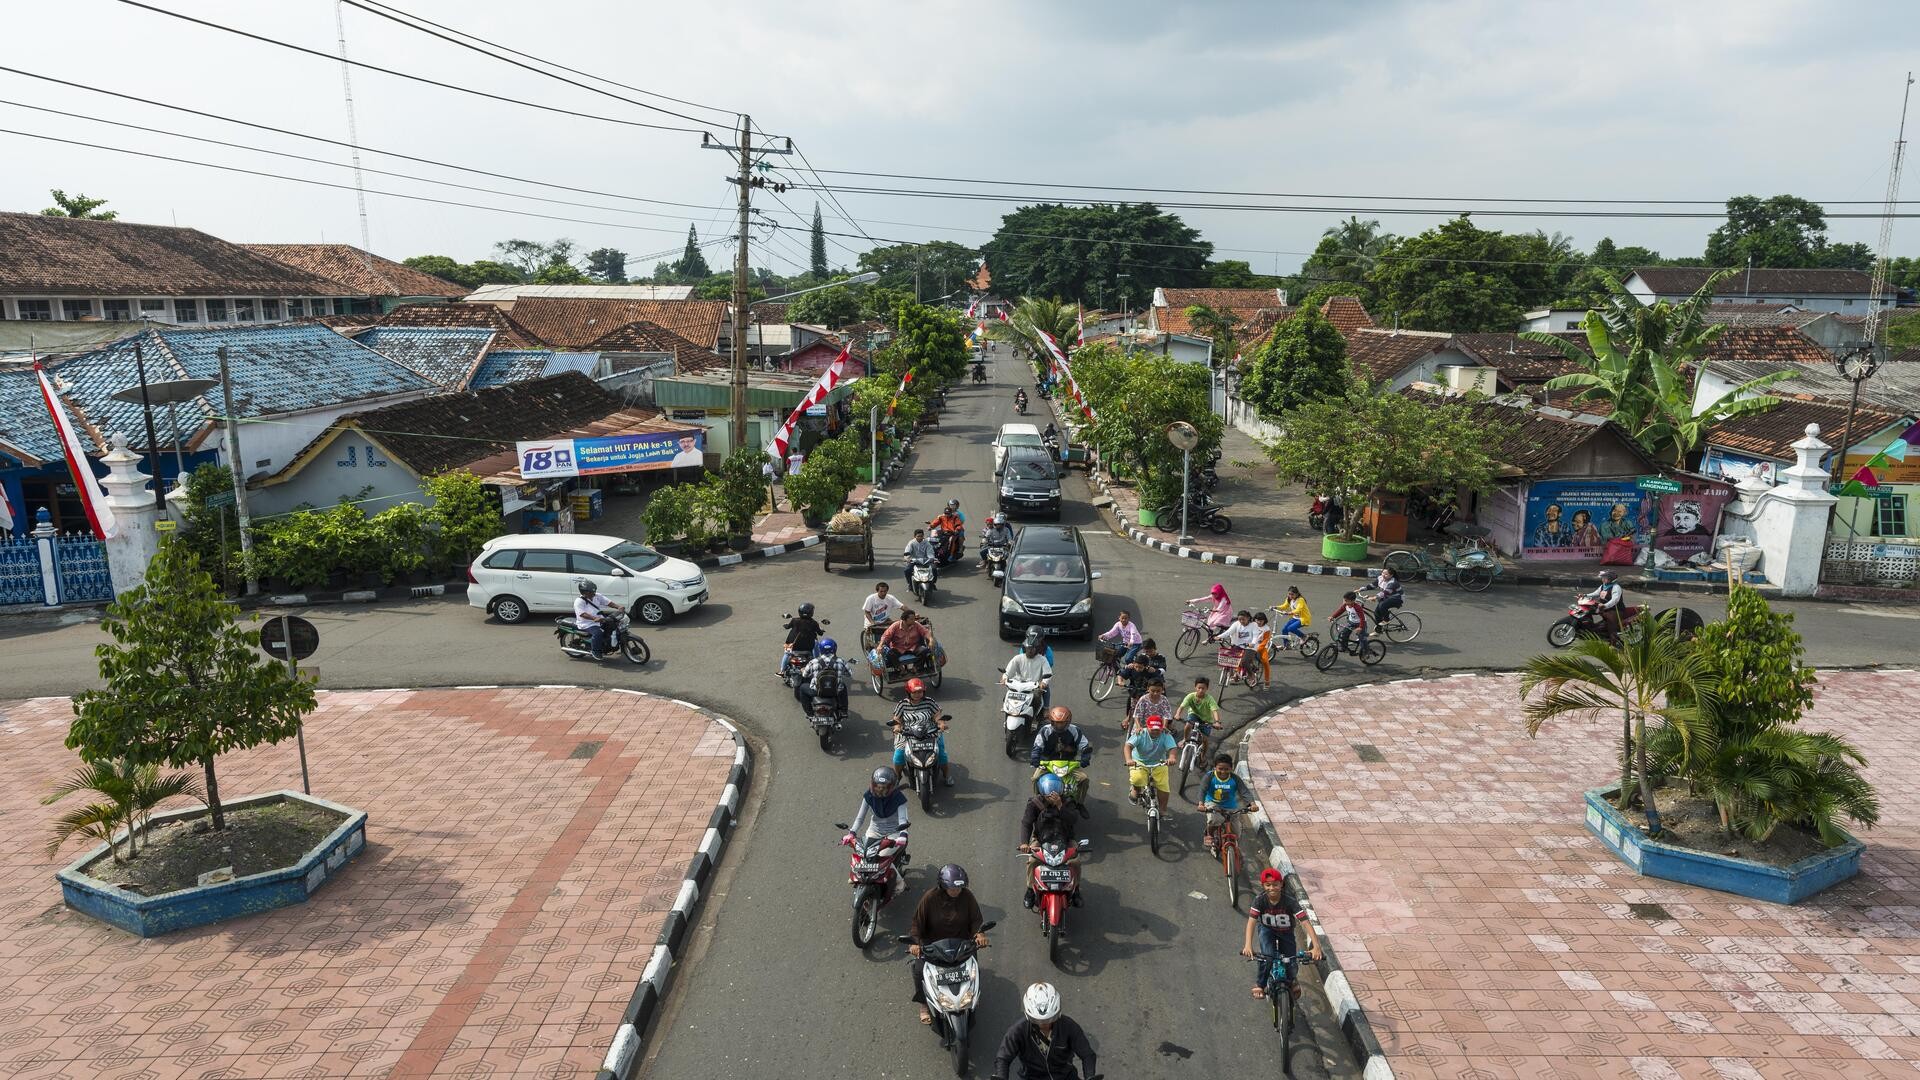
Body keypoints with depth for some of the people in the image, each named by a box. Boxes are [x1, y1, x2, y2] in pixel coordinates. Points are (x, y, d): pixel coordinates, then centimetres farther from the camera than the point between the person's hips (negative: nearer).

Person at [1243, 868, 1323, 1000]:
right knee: (1267, 956, -25)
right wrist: (1248, 945, -49)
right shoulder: (1260, 899, -29)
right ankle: (1260, 984, 1)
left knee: (1291, 965, -3)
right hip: (1267, 929, -1)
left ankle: (1291, 981, 34)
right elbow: (1251, 921, -35)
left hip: (1286, 932, 1)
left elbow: (1305, 922, -36)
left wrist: (1316, 947, -47)